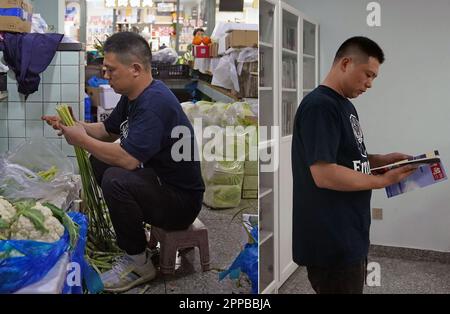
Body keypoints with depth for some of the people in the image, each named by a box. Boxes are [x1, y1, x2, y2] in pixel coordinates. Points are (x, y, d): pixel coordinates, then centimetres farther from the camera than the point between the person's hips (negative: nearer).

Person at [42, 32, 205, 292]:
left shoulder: (155, 103, -26)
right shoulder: (134, 96, 6)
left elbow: (127, 159, -32)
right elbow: (108, 130, 19)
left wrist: (82, 140, -17)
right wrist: (72, 126, 2)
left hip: (181, 201, -10)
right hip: (156, 179, 10)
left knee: (115, 180, -30)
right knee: (98, 161, 13)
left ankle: (139, 263, -10)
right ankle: (130, 230, 21)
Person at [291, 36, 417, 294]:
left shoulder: (346, 106, 13)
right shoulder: (319, 106, -19)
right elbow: (324, 174, -26)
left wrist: (381, 160, 5)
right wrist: (382, 180, -18)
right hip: (332, 243, -10)